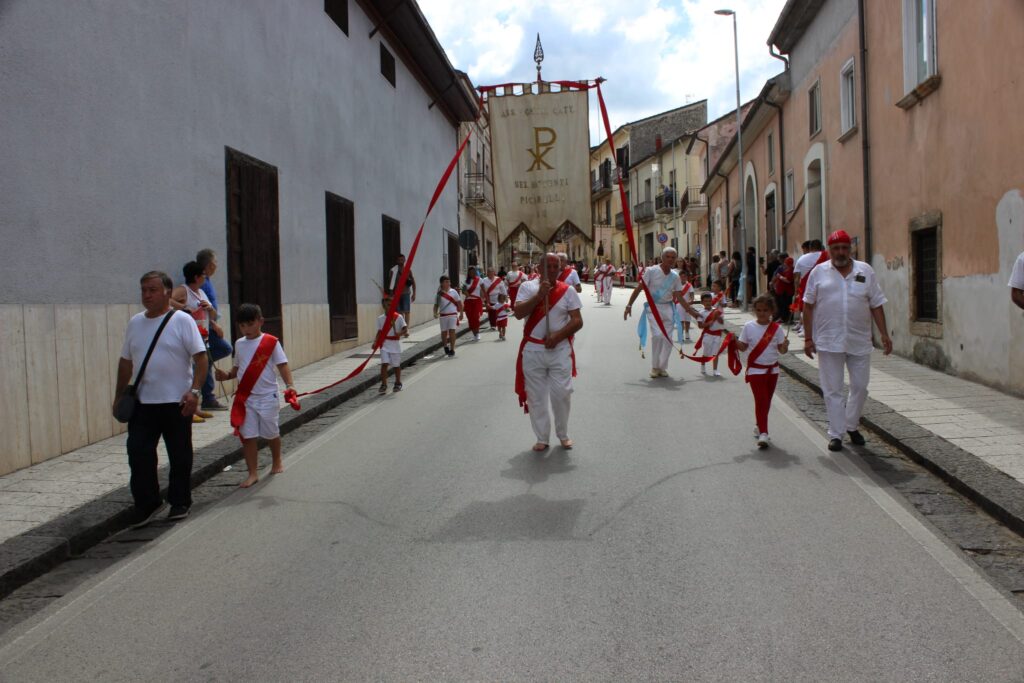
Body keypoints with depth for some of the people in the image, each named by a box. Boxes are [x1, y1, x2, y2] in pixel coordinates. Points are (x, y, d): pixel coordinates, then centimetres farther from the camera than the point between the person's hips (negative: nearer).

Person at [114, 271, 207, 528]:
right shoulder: (135, 323, 11)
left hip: (176, 403, -4)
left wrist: (194, 391, -21)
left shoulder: (182, 321, -5)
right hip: (142, 403, 4)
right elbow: (125, 361, 18)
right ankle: (146, 503, 13)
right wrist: (119, 395, 16)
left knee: (179, 456, 7)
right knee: (138, 454, 0)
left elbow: (200, 358, -11)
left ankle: (180, 503, 21)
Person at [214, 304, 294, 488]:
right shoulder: (239, 344, 8)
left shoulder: (271, 342, -7)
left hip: (267, 396, -4)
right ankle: (253, 473, 10)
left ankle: (276, 462, 37)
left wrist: (289, 385, -23)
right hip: (245, 397, 4)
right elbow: (238, 367, 17)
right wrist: (227, 375, -3)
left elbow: (282, 365, -10)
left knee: (271, 433, 12)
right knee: (248, 436, 1)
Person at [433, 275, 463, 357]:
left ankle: (452, 350, -3)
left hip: (453, 314, -1)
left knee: (452, 331, -7)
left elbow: (459, 303, 7)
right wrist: (435, 313, -12)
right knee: (444, 332, 8)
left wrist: (461, 313, 5)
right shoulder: (439, 294, 1)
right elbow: (436, 305, 4)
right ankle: (445, 346, 32)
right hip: (443, 315, 1)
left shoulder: (453, 292, 1)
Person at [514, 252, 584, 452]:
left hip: (560, 349, 0)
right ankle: (541, 438, 19)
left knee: (561, 394, 0)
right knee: (536, 396, 6)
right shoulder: (528, 287, 1)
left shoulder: (568, 291, 1)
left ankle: (563, 435, 21)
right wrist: (539, 295, -21)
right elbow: (518, 313, -12)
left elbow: (577, 321, -3)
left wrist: (557, 336, -15)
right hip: (532, 350, 0)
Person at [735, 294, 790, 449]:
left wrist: (785, 346, -23)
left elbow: (781, 350, -2)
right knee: (761, 400, -10)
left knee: (766, 401, 13)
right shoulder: (749, 327, -4)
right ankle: (763, 433, -12)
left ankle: (759, 426, 32)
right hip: (755, 370, -3)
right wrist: (735, 342, -19)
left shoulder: (776, 328, -3)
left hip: (772, 369, 3)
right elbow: (743, 346, 1)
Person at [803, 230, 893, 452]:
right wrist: (808, 338, -2)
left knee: (860, 387, 9)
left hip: (859, 341, 2)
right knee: (832, 390, 2)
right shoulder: (819, 272, 1)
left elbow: (876, 305, 8)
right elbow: (808, 306, 2)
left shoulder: (865, 271, 6)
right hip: (829, 342, -2)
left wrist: (884, 334, 2)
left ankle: (852, 426, 29)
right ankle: (836, 434, 10)